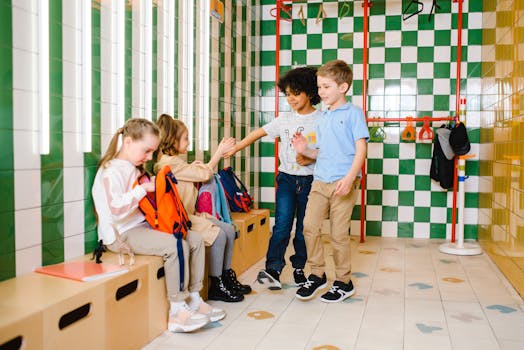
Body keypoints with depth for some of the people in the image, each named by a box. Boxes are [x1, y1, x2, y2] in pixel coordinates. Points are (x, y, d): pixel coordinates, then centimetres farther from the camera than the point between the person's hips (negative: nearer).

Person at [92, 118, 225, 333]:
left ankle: (194, 300, 4)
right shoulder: (111, 171, -14)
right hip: (122, 234, -10)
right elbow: (117, 209, -27)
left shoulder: (135, 168, 16)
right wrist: (142, 189, -21)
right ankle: (177, 312, -19)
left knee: (195, 240, -1)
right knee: (176, 246, -29)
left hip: (143, 226, 10)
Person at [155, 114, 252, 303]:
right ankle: (216, 287, -9)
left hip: (189, 214, 10)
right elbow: (205, 174, -11)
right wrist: (219, 152, -1)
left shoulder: (175, 161, 16)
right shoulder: (170, 163, -15)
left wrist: (193, 167, 7)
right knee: (218, 235, -22)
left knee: (229, 229, 2)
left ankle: (227, 277, 12)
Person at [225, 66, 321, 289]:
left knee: (304, 227, 7)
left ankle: (299, 269, 21)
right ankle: (273, 270, -9)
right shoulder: (284, 120, 7)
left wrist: (312, 158, -18)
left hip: (310, 180, -1)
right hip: (286, 178, 1)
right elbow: (257, 133, 9)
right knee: (282, 224, -9)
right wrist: (235, 148, 2)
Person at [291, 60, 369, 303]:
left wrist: (350, 177, -21)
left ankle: (344, 282, 17)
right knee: (309, 226, -3)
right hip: (320, 180, 6)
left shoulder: (353, 113, -1)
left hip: (343, 183, -6)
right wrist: (305, 150, 4)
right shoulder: (322, 118, 18)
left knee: (338, 233, 0)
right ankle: (317, 274, 14)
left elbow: (361, 148, -9)